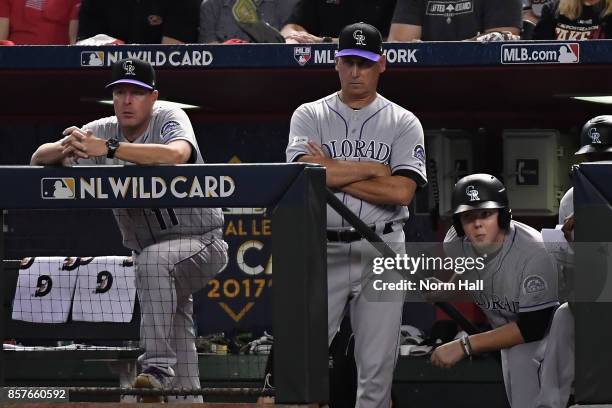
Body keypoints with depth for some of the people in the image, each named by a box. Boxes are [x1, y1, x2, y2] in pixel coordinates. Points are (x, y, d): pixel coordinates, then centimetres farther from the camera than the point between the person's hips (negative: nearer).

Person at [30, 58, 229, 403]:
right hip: (151, 255, 6)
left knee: (154, 258, -38)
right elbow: (38, 159, -4)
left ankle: (157, 366, -39)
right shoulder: (102, 131, 0)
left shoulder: (170, 120, -14)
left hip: (202, 244, -6)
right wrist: (64, 148, -29)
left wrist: (109, 149, -45)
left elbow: (176, 154, -38)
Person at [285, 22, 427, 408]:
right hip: (322, 250, 0)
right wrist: (372, 170, -8)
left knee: (378, 367, 1)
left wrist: (334, 172, -9)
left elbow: (401, 192, -10)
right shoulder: (309, 116, 6)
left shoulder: (404, 124, 5)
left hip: (381, 250, 0)